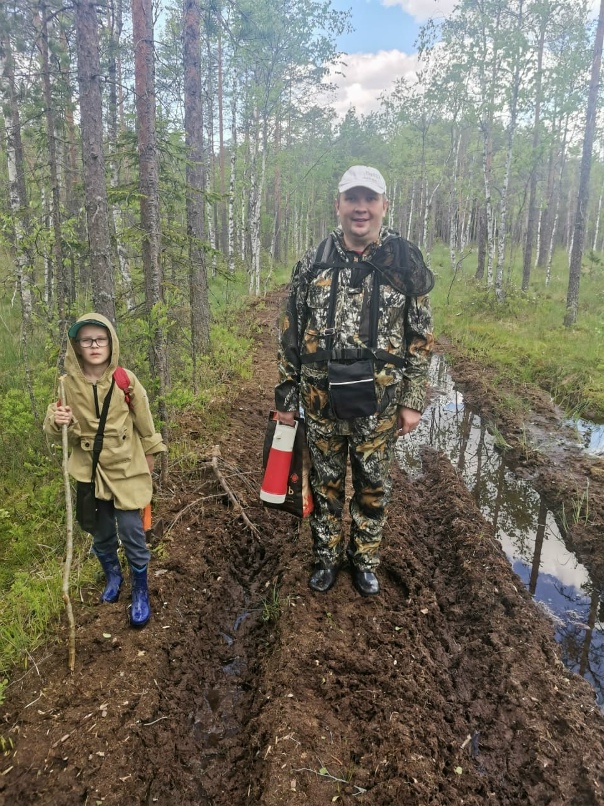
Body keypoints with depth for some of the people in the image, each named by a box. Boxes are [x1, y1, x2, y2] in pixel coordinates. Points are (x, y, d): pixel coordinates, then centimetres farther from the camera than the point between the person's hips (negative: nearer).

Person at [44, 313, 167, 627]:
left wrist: (149, 456, 10)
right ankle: (113, 577, 43)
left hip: (126, 468, -2)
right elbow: (58, 435, -2)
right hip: (90, 470, 2)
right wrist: (56, 422, -25)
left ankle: (140, 592, 20)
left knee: (131, 530, -1)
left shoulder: (126, 380, -10)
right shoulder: (67, 383, -8)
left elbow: (144, 421, 2)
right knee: (101, 531, 16)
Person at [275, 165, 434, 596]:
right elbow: (291, 335, 4)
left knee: (374, 486, 14)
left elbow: (421, 338, -1)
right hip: (321, 400, 1)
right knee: (326, 482, 15)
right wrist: (287, 395, 3)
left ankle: (366, 559, 36)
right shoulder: (311, 265, 0)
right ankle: (327, 557, 36)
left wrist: (414, 400, -4)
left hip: (379, 402, -1)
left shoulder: (406, 264, -3)